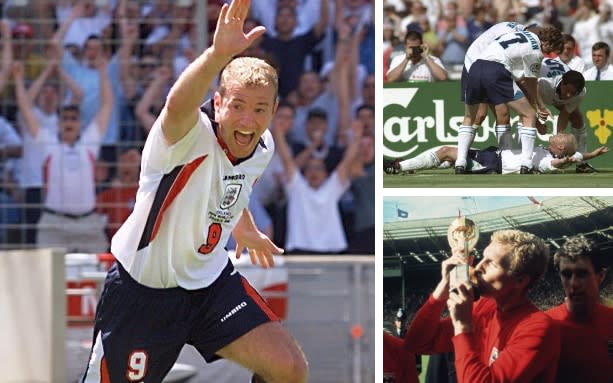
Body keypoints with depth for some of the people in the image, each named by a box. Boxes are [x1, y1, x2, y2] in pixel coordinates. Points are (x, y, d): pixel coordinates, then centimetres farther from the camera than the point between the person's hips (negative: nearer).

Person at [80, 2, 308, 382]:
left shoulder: (262, 147, -3)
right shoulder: (191, 136, -27)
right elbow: (178, 108, -54)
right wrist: (218, 54, -73)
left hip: (210, 282, 6)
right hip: (143, 290, -6)